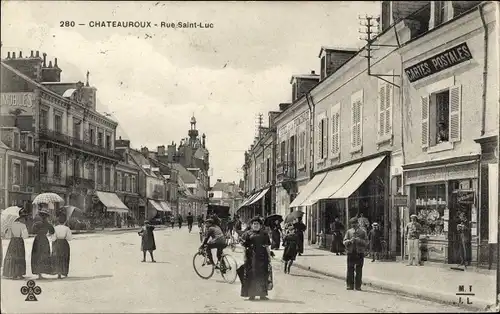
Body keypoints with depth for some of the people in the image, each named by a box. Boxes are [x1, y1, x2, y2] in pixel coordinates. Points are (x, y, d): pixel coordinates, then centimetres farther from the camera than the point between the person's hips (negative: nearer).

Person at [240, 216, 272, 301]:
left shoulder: (264, 234, 14)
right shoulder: (247, 234, 8)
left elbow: (267, 247, 14)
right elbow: (244, 248, 6)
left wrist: (269, 257, 7)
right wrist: (245, 258, -2)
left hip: (262, 257, 2)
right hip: (251, 257, -2)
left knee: (262, 276, 1)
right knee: (251, 276, -3)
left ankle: (262, 294, 7)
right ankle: (251, 294, 2)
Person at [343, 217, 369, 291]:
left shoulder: (363, 232, 5)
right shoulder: (349, 231, 10)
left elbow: (366, 242, 1)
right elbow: (344, 242, 7)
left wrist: (359, 240, -14)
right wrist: (350, 241, -13)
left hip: (360, 253, -1)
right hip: (351, 252, 1)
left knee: (359, 270, 1)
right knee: (350, 270, 0)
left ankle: (358, 286, 7)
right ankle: (350, 285, 7)